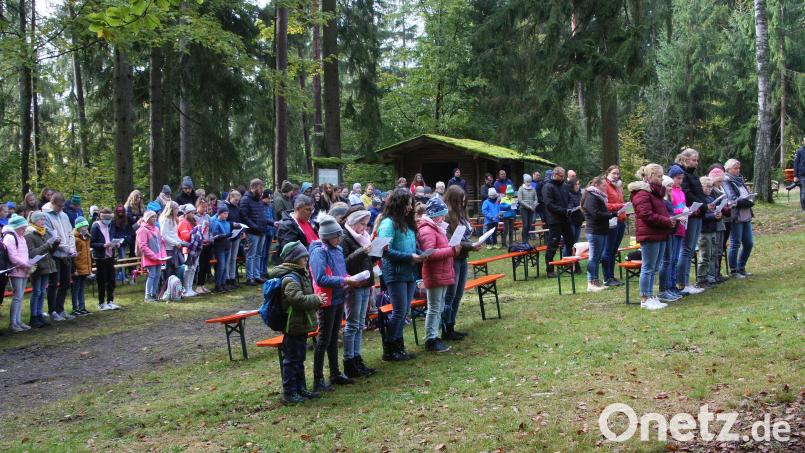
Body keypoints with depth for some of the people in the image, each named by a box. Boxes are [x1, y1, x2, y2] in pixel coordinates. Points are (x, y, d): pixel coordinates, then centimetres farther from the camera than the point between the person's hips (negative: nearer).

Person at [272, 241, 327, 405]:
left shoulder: (300, 274, 13)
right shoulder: (290, 278, -20)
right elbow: (297, 299, -32)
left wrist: (316, 299, 11)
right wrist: (316, 300, -21)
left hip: (301, 325, 11)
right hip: (293, 326, -11)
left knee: (299, 359, 18)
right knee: (291, 359, -2)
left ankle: (300, 389, 27)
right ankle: (288, 393, 5)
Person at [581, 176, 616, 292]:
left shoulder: (599, 197, 19)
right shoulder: (591, 197, -12)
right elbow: (596, 214, -20)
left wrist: (613, 213, 5)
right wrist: (613, 214, -16)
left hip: (601, 231, 10)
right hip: (595, 231, -10)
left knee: (597, 257, 12)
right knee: (594, 257, -7)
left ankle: (595, 281, 17)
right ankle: (591, 284, -5)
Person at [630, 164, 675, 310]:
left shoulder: (656, 192, 20)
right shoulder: (642, 193, -12)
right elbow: (647, 215, -20)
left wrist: (670, 218, 8)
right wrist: (667, 221, -16)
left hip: (659, 235, 10)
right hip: (649, 236, -10)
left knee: (653, 269, 13)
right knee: (648, 268, -5)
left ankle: (650, 297, 19)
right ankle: (645, 299, 0)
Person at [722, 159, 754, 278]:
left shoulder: (740, 179, 17)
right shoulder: (726, 182, -7)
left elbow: (748, 196, 13)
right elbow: (733, 199, -16)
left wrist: (748, 201, -7)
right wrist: (748, 202, -13)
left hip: (746, 216, 8)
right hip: (735, 217, -8)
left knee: (749, 243, 10)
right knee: (735, 244, -3)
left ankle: (741, 268, 22)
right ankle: (733, 271, 6)